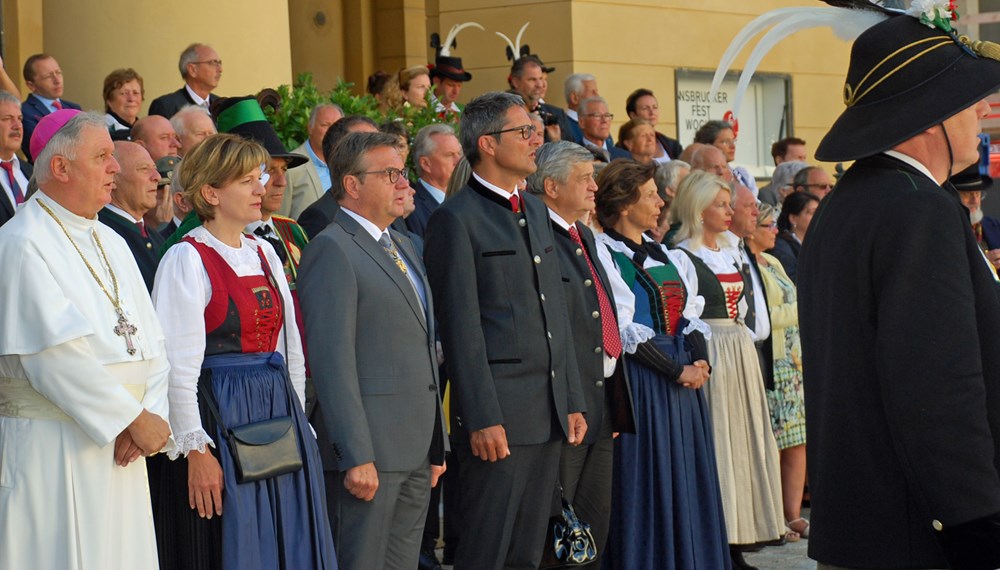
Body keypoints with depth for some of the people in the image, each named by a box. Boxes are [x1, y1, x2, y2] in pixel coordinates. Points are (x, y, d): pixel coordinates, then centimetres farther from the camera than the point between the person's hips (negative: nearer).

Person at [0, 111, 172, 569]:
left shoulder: (110, 242, 16)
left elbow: (149, 341, 10)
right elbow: (57, 354, -18)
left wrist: (147, 416, -8)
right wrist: (136, 419, -14)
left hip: (119, 449, 7)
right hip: (51, 450, -7)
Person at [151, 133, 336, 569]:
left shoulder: (264, 254, 13)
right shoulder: (187, 260, -9)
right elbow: (179, 365, -13)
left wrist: (297, 419, 11)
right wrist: (196, 449, -16)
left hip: (279, 412, 7)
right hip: (220, 416, -7)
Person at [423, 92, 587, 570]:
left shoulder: (536, 211, 18)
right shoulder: (456, 219, -8)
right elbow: (461, 327, -13)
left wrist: (573, 400, 14)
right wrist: (482, 419, -17)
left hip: (550, 413, 8)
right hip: (499, 414, -8)